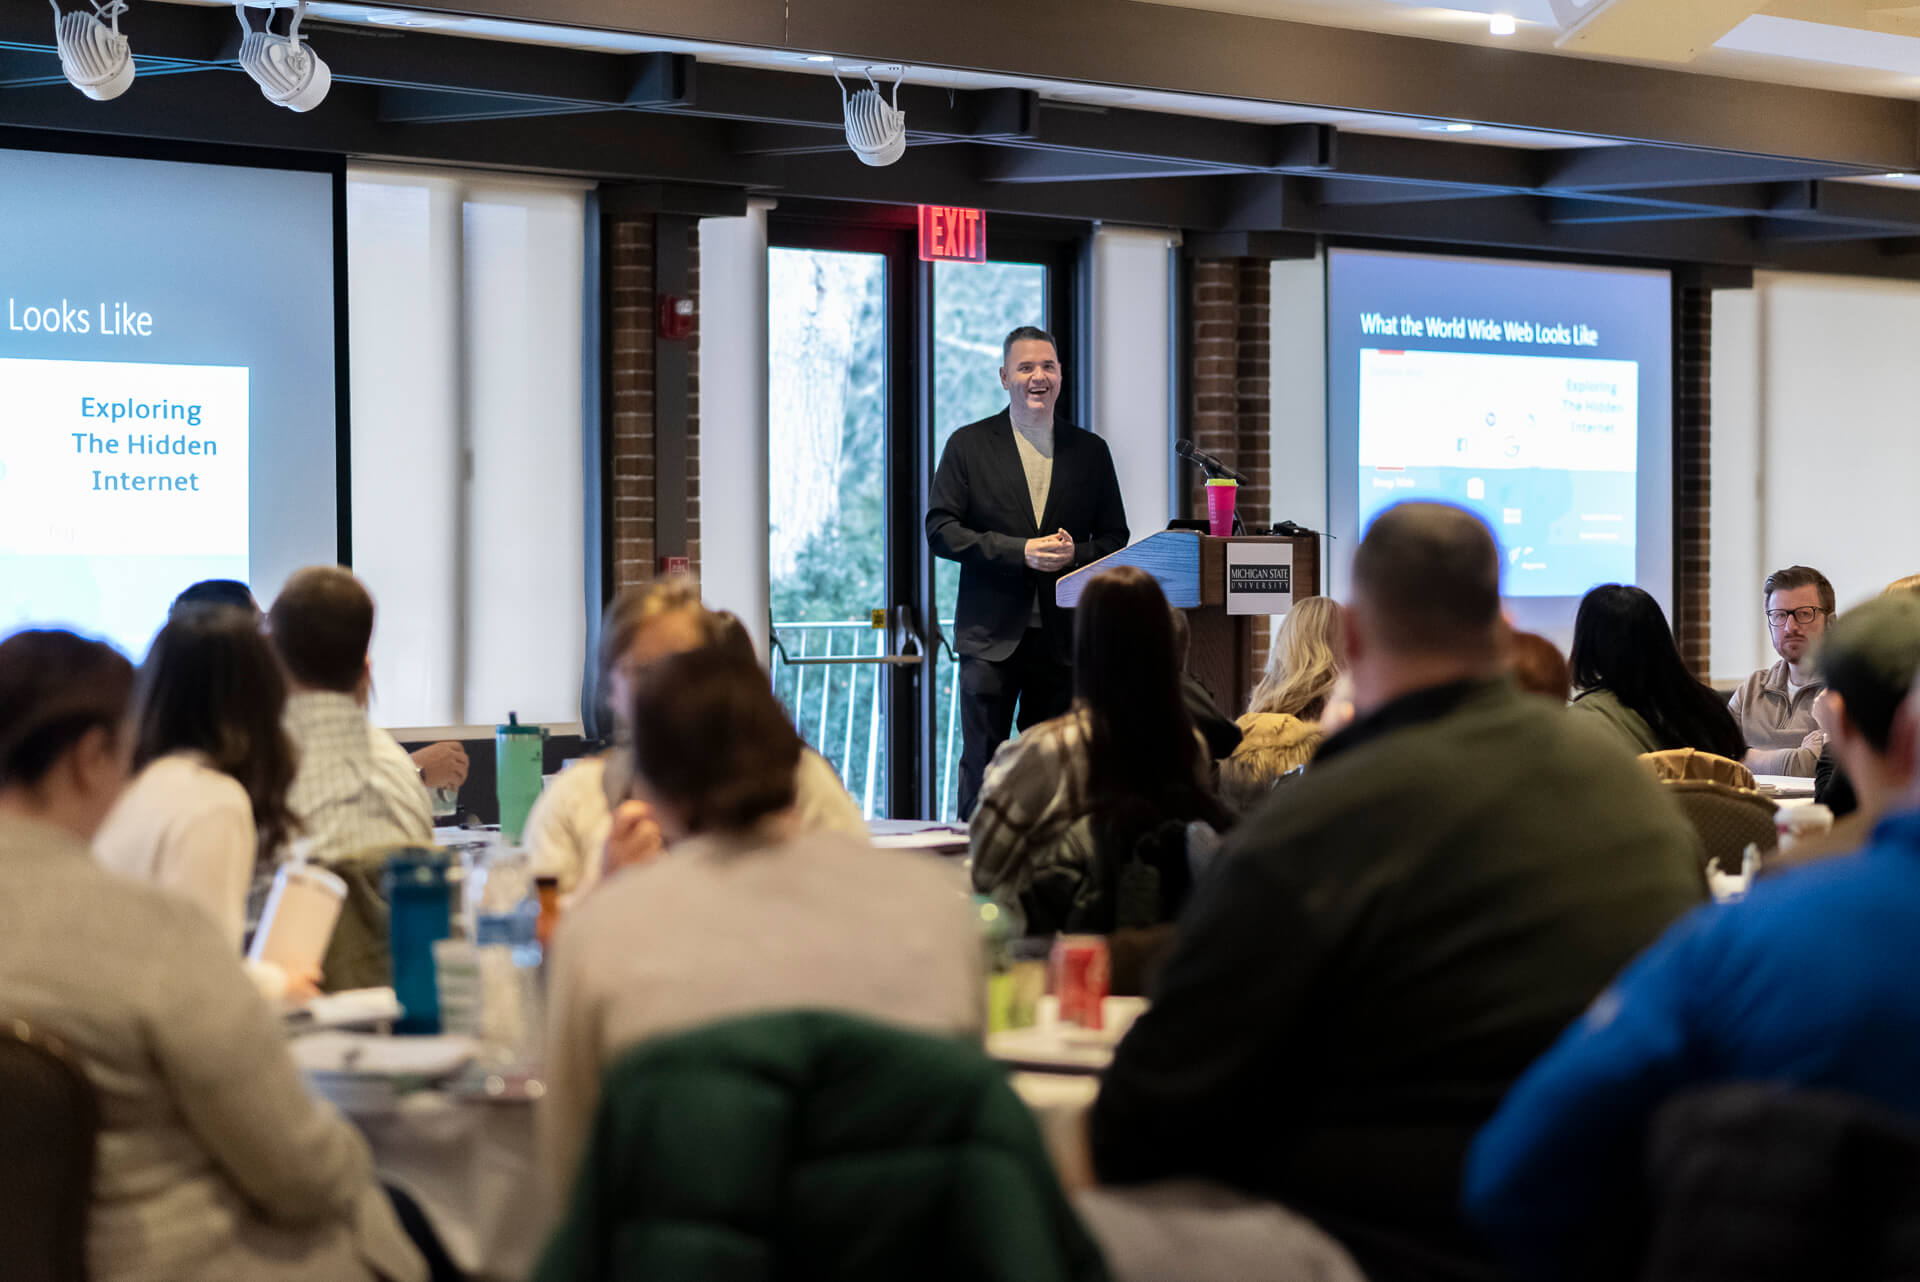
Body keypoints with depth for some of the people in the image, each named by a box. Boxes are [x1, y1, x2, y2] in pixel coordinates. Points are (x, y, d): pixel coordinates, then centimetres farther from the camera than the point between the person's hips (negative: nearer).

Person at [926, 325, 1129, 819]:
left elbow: (1115, 537, 12)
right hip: (992, 633, -2)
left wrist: (1076, 553, -10)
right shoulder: (969, 445, 4)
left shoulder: (1090, 450, 11)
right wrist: (1018, 551, -14)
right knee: (983, 762, -4)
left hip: (1063, 635, 2)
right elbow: (941, 531, -4)